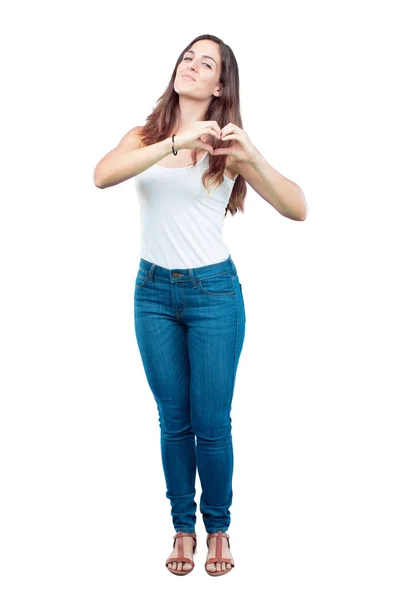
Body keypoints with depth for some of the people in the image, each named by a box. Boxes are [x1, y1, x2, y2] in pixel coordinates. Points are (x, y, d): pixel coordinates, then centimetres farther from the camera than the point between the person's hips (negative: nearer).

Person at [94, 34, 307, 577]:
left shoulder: (228, 146, -3)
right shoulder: (145, 136, 3)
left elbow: (297, 210, -12)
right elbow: (102, 175, -19)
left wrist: (252, 156, -27)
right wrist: (176, 142, -28)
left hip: (213, 292, -2)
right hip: (154, 292, 2)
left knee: (211, 423, 4)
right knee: (173, 420, 11)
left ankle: (218, 527, 26)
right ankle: (183, 527, 28)